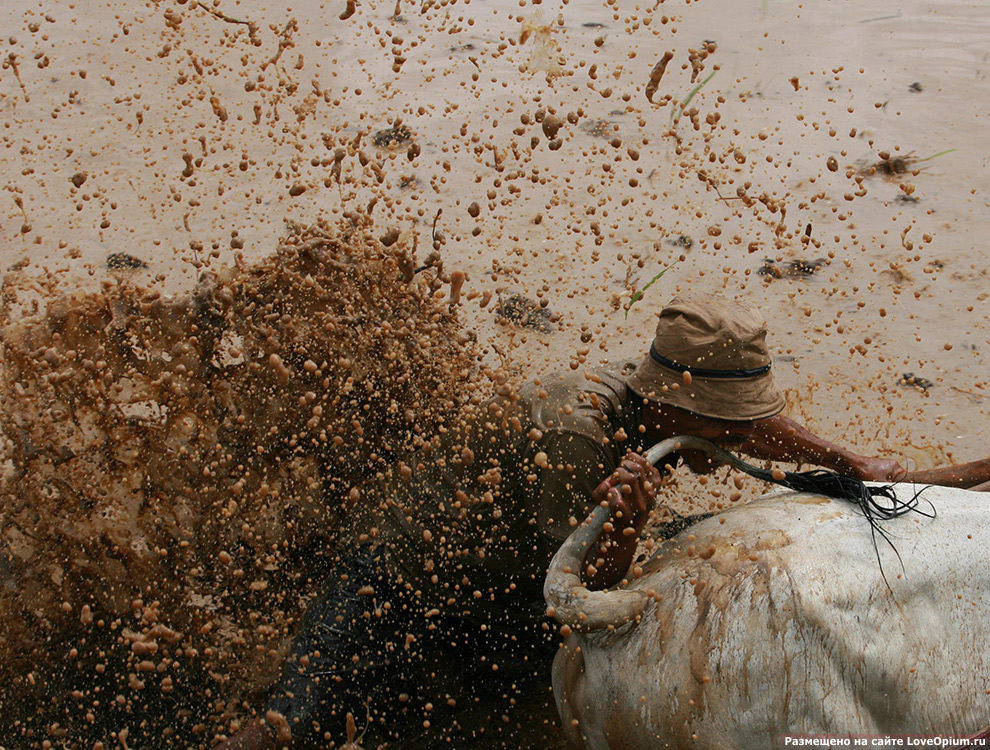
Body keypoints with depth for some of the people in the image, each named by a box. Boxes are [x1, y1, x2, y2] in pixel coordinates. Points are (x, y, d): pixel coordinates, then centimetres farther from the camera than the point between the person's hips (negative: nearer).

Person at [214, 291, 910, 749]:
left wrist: (851, 462, 11)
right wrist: (626, 521, -44)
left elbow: (751, 426, 11)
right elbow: (586, 592, -26)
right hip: (398, 572, -8)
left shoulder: (644, 391, -9)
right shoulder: (572, 437, -34)